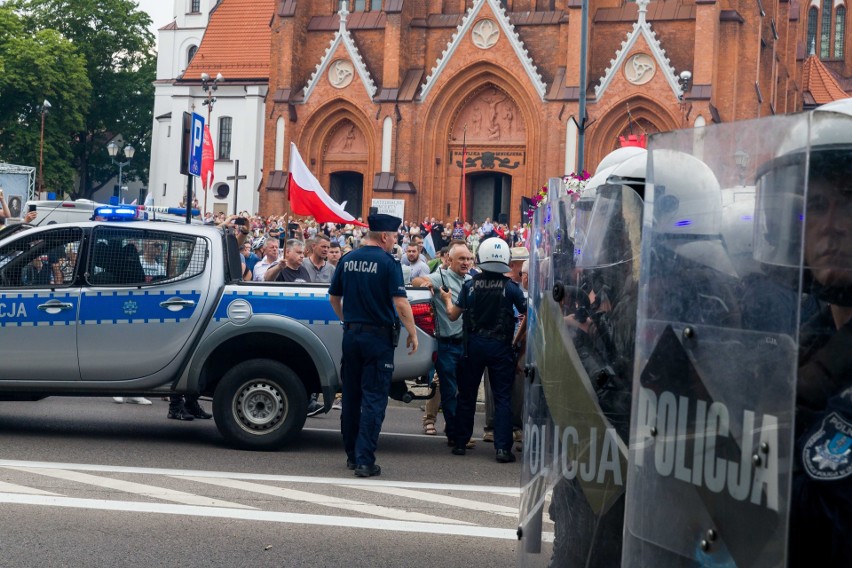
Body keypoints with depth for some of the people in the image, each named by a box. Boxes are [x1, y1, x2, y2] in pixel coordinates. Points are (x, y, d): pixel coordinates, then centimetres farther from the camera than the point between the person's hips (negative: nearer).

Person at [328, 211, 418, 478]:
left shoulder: (348, 260, 6)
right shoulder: (388, 263, -12)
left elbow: (334, 298, 14)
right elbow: (400, 303, -17)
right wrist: (413, 334, -7)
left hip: (351, 334, 6)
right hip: (378, 336, -6)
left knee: (351, 396, 14)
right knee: (374, 399, -3)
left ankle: (352, 455, 23)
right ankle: (365, 460, -7)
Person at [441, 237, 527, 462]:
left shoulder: (470, 286, -5)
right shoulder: (510, 287, -10)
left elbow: (453, 315, 2)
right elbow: (527, 313, -4)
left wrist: (447, 300, 21)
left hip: (474, 344, 2)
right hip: (500, 346, -2)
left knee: (467, 395, 13)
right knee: (502, 398, 2)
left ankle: (460, 443, 19)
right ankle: (502, 448, -5)